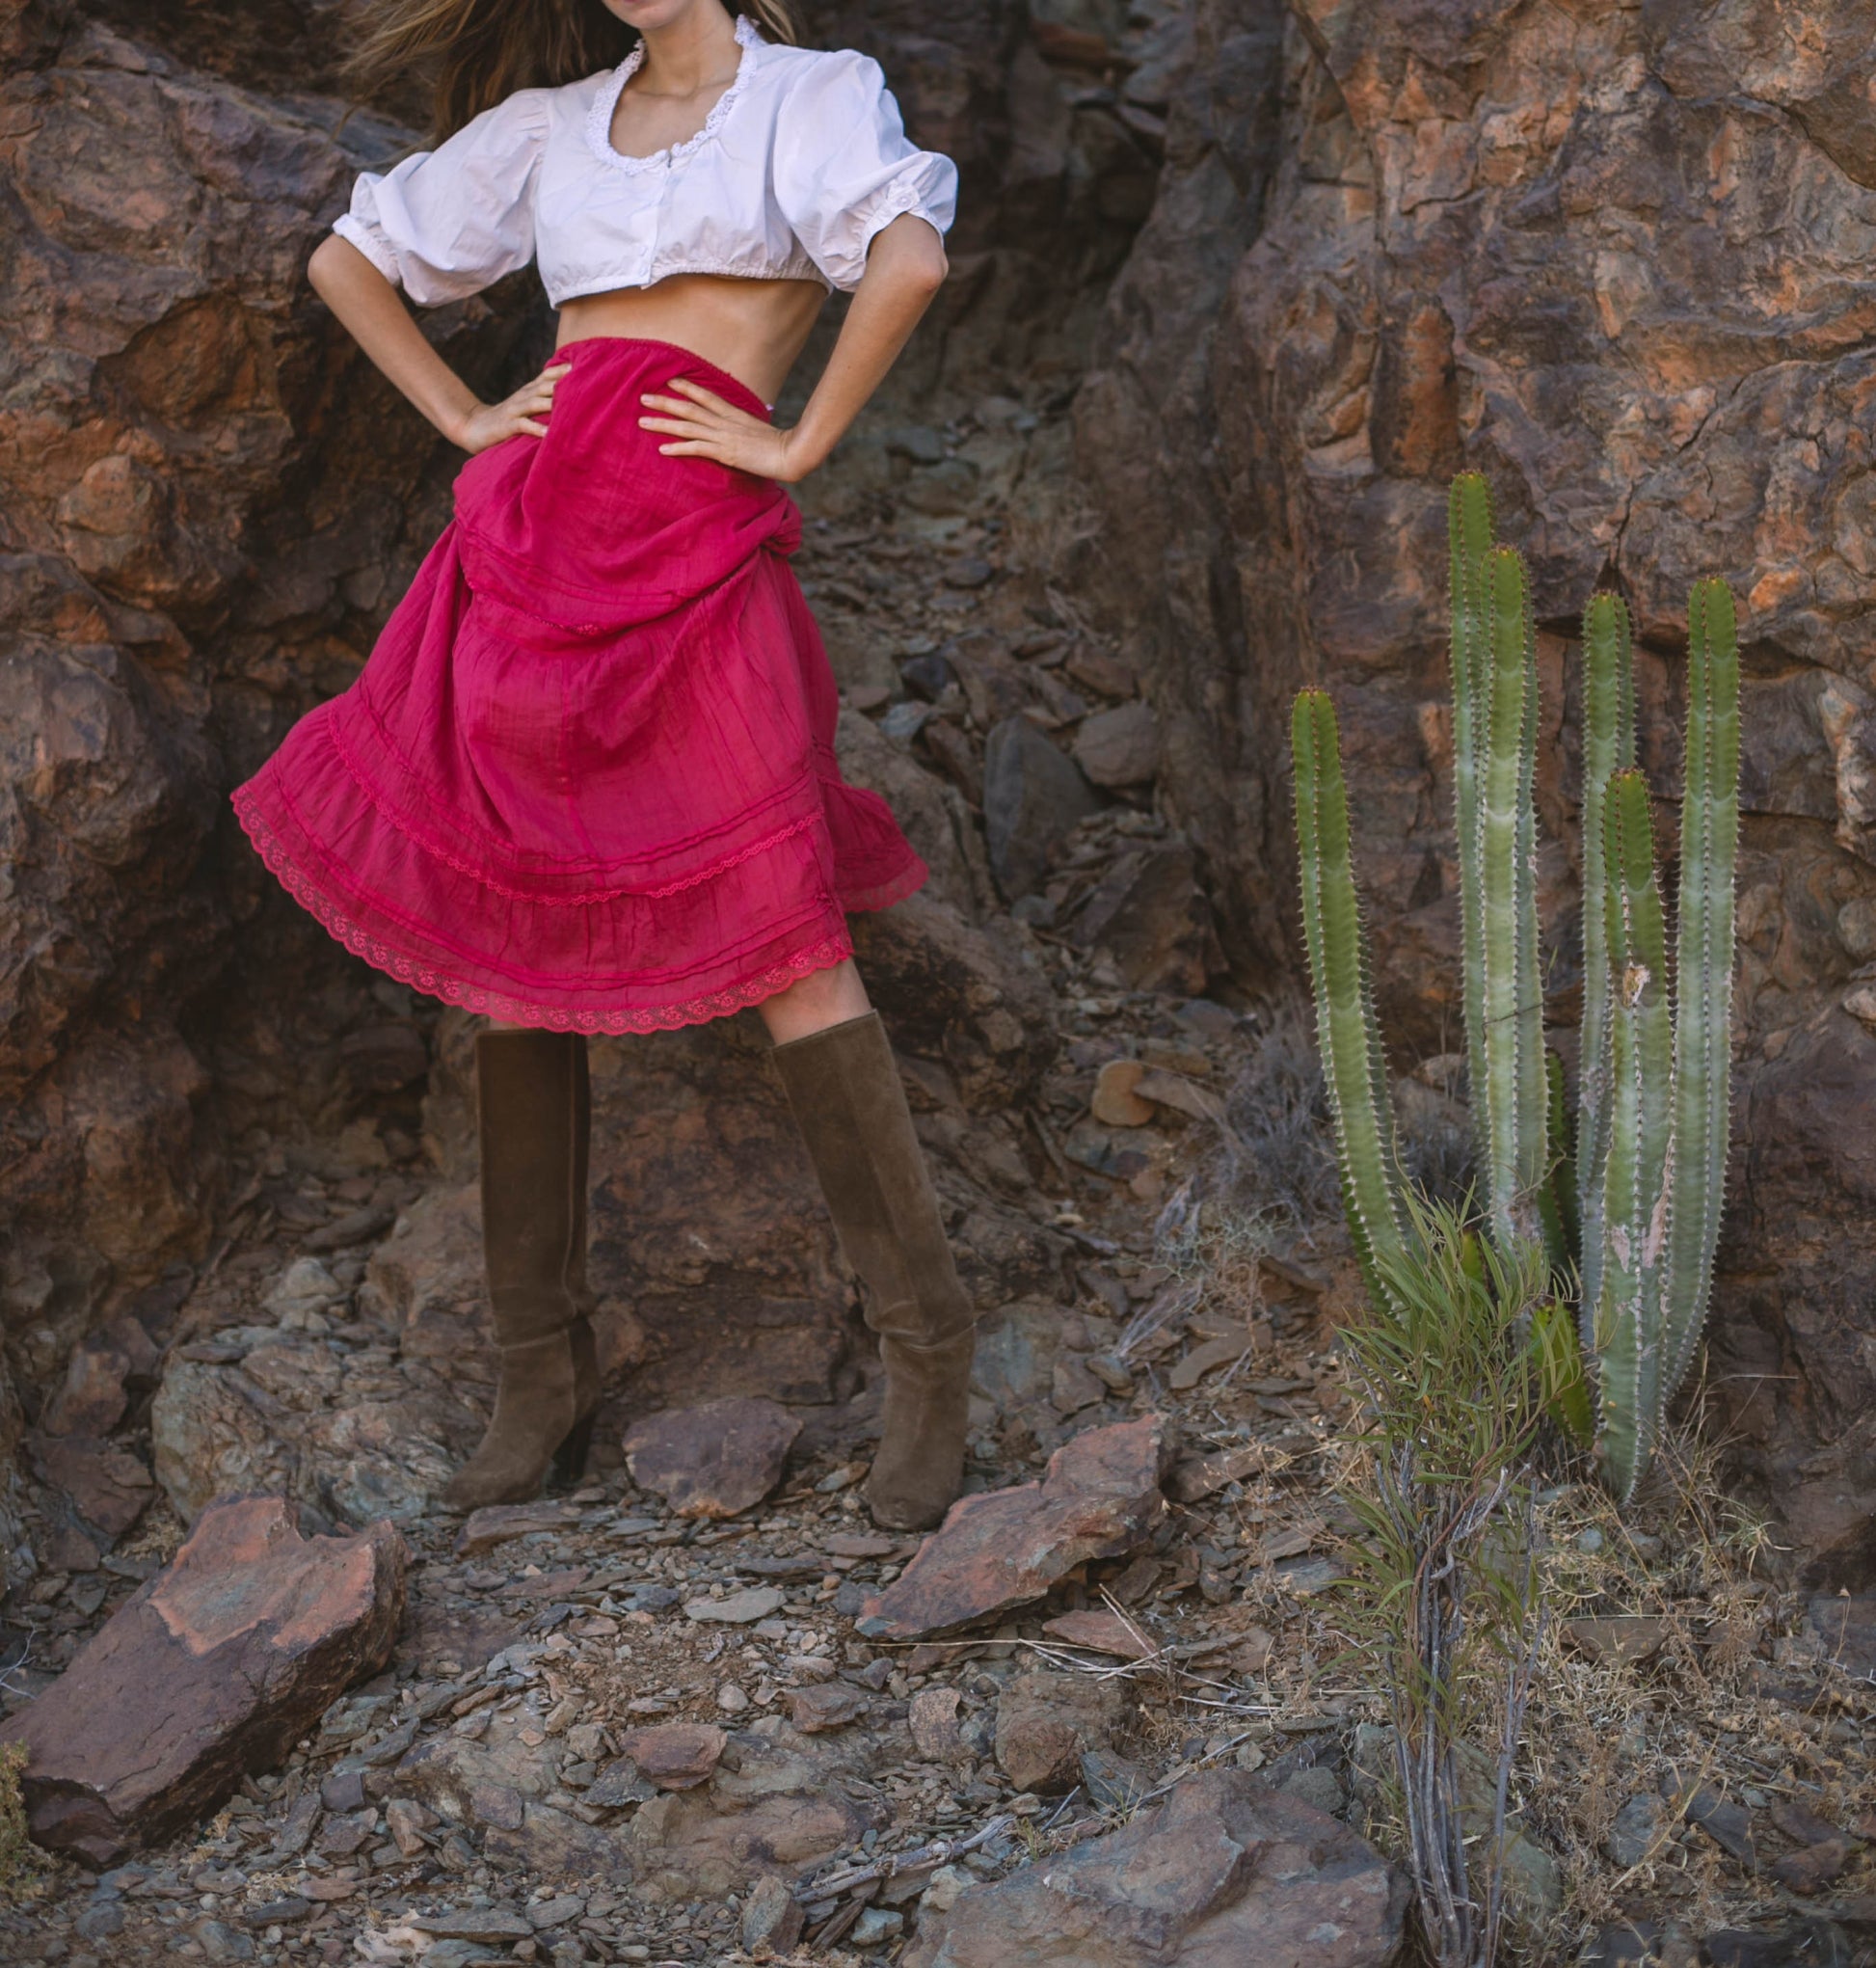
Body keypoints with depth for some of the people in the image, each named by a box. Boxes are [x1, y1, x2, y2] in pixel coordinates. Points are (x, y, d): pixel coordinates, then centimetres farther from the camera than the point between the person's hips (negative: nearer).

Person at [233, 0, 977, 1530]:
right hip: (529, 535, 5)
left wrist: (799, 446, -11)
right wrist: (469, 424, 13)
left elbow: (910, 256, -15)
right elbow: (350, 260, 25)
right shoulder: (550, 124, 18)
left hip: (695, 556, -5)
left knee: (789, 954, -10)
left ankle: (927, 1356, 1)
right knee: (514, 946, 4)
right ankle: (546, 1375, 14)